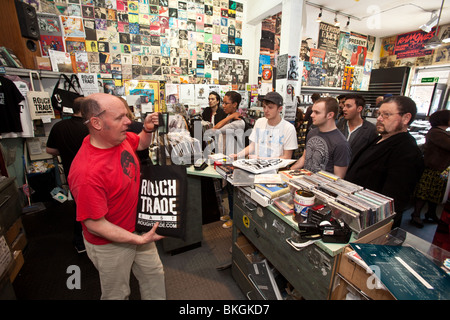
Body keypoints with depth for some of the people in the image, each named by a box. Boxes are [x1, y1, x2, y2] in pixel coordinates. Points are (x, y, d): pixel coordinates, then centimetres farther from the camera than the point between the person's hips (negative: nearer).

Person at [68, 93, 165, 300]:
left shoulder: (120, 137, -12)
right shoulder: (87, 173, -34)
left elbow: (141, 144, 12)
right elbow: (94, 224, -25)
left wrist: (148, 130, -10)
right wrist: (139, 240, -22)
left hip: (137, 228, 7)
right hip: (110, 244, -7)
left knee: (154, 275, 25)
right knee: (117, 293, 22)